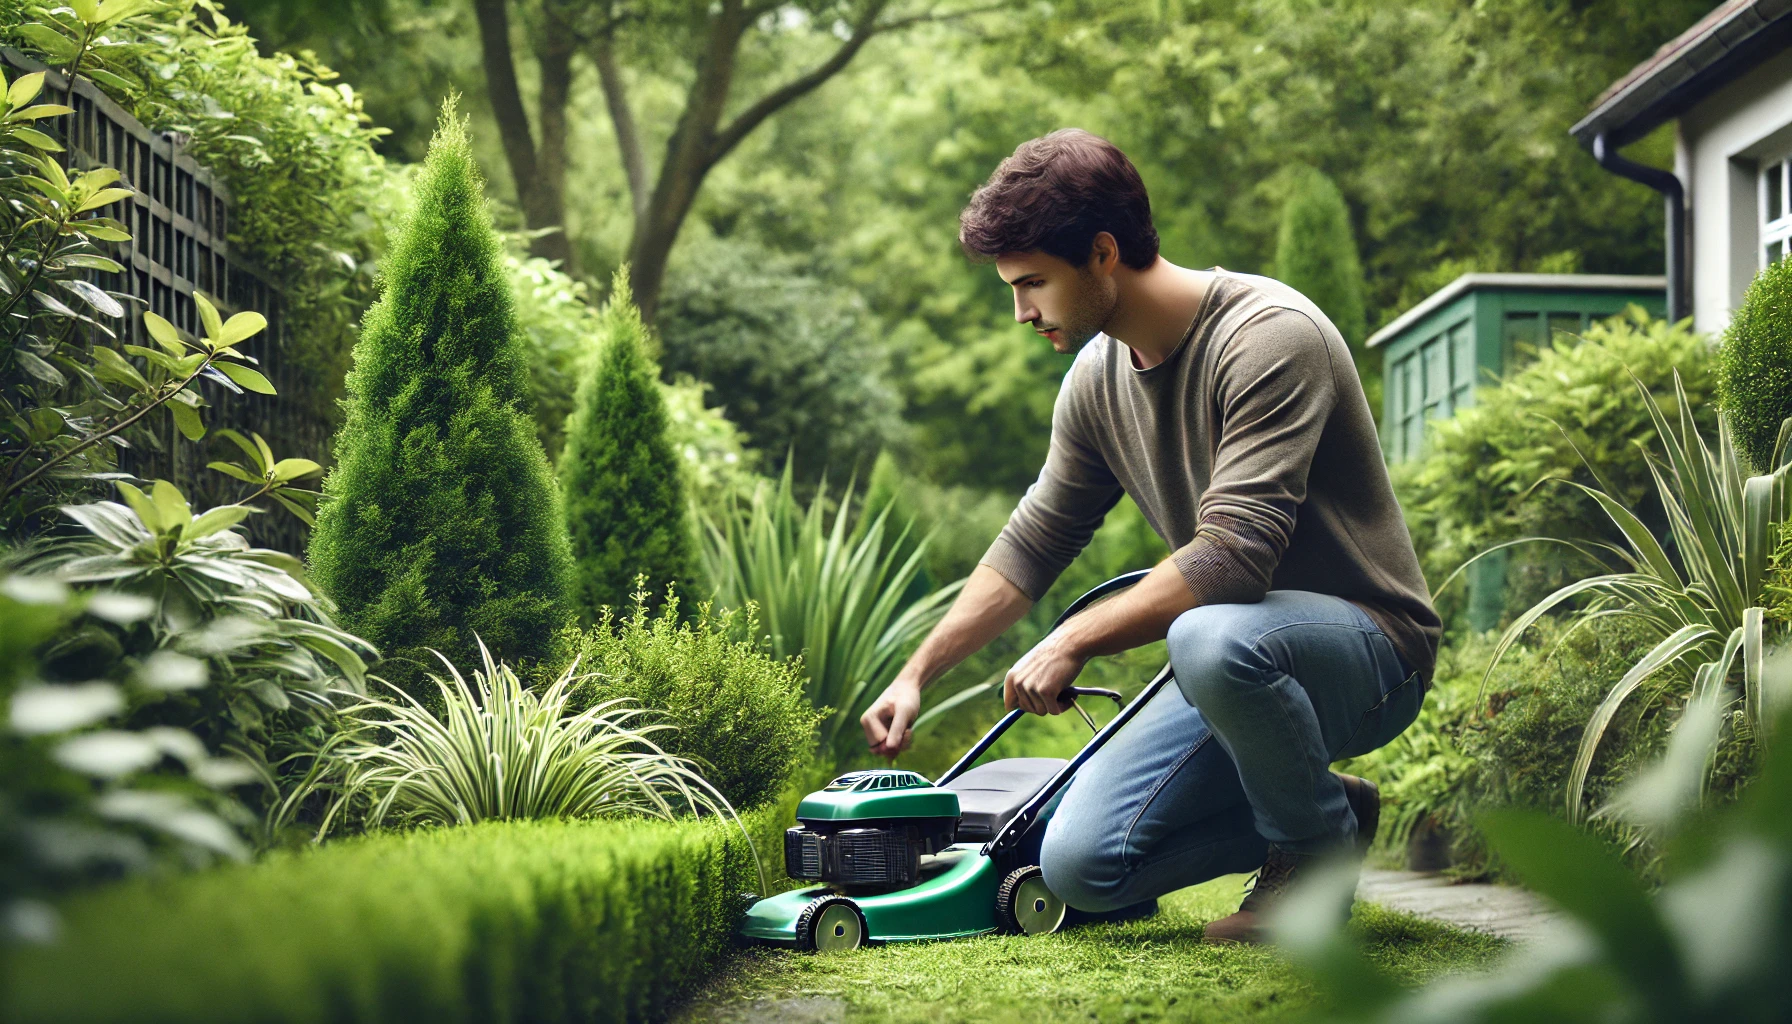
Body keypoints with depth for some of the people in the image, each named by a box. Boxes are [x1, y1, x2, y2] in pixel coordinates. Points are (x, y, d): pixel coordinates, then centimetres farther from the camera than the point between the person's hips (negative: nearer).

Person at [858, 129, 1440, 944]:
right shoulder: (1097, 377, 4)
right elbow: (1033, 543, 15)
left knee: (1213, 640, -41)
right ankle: (1314, 809, 12)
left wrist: (1074, 642, -23)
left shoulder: (1268, 337, -21)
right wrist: (916, 675, 11)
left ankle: (1319, 847, -11)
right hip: (1236, 664, 7)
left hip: (1366, 643, -7)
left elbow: (1233, 554, -30)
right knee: (1079, 868, -9)